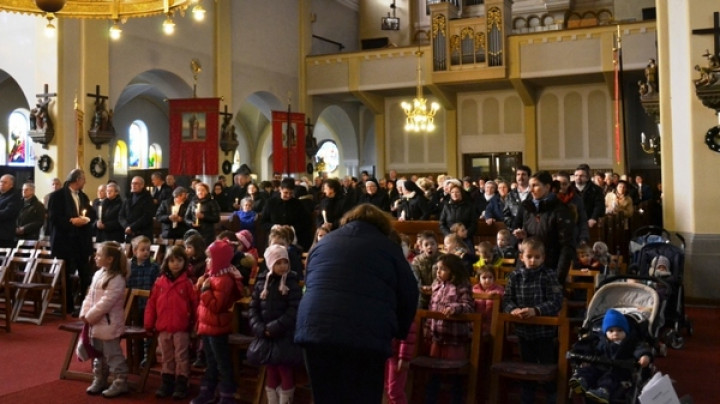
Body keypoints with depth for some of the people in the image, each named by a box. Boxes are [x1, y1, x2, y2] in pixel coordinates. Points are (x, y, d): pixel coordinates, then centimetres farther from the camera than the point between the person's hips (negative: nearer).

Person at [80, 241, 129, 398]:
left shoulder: (116, 279, -19)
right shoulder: (98, 274, 9)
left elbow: (105, 302, -23)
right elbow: (90, 296, 12)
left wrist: (90, 316, -17)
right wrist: (84, 314, 0)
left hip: (109, 324, -9)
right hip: (95, 322, 9)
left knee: (112, 354, -2)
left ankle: (120, 383, 7)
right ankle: (99, 380, 31)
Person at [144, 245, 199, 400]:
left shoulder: (187, 283, -6)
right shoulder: (160, 282, 3)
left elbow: (194, 304, -4)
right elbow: (152, 303, 5)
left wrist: (194, 324, -4)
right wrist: (149, 324, 3)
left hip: (182, 328, -3)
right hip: (163, 328, 4)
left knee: (181, 357, 4)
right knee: (167, 358, 15)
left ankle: (181, 385, 13)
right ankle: (167, 384, 26)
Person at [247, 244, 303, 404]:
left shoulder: (291, 282, -4)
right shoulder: (261, 282, 6)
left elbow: (294, 310, -12)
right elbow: (254, 308, 5)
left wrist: (275, 327, -17)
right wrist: (260, 328, -10)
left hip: (285, 337, -4)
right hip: (266, 337, 4)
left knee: (285, 372, 0)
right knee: (270, 373, 11)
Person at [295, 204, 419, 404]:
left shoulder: (323, 242, 22)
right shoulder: (388, 247, 11)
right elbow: (409, 296, 11)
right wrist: (398, 332, 25)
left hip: (315, 330, 4)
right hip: (366, 337, -3)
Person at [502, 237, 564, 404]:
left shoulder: (549, 275, -11)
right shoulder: (515, 276, -2)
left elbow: (556, 302, -18)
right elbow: (506, 299, -2)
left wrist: (536, 311, -29)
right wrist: (513, 309, -23)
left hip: (545, 330, -3)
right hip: (524, 330, 4)